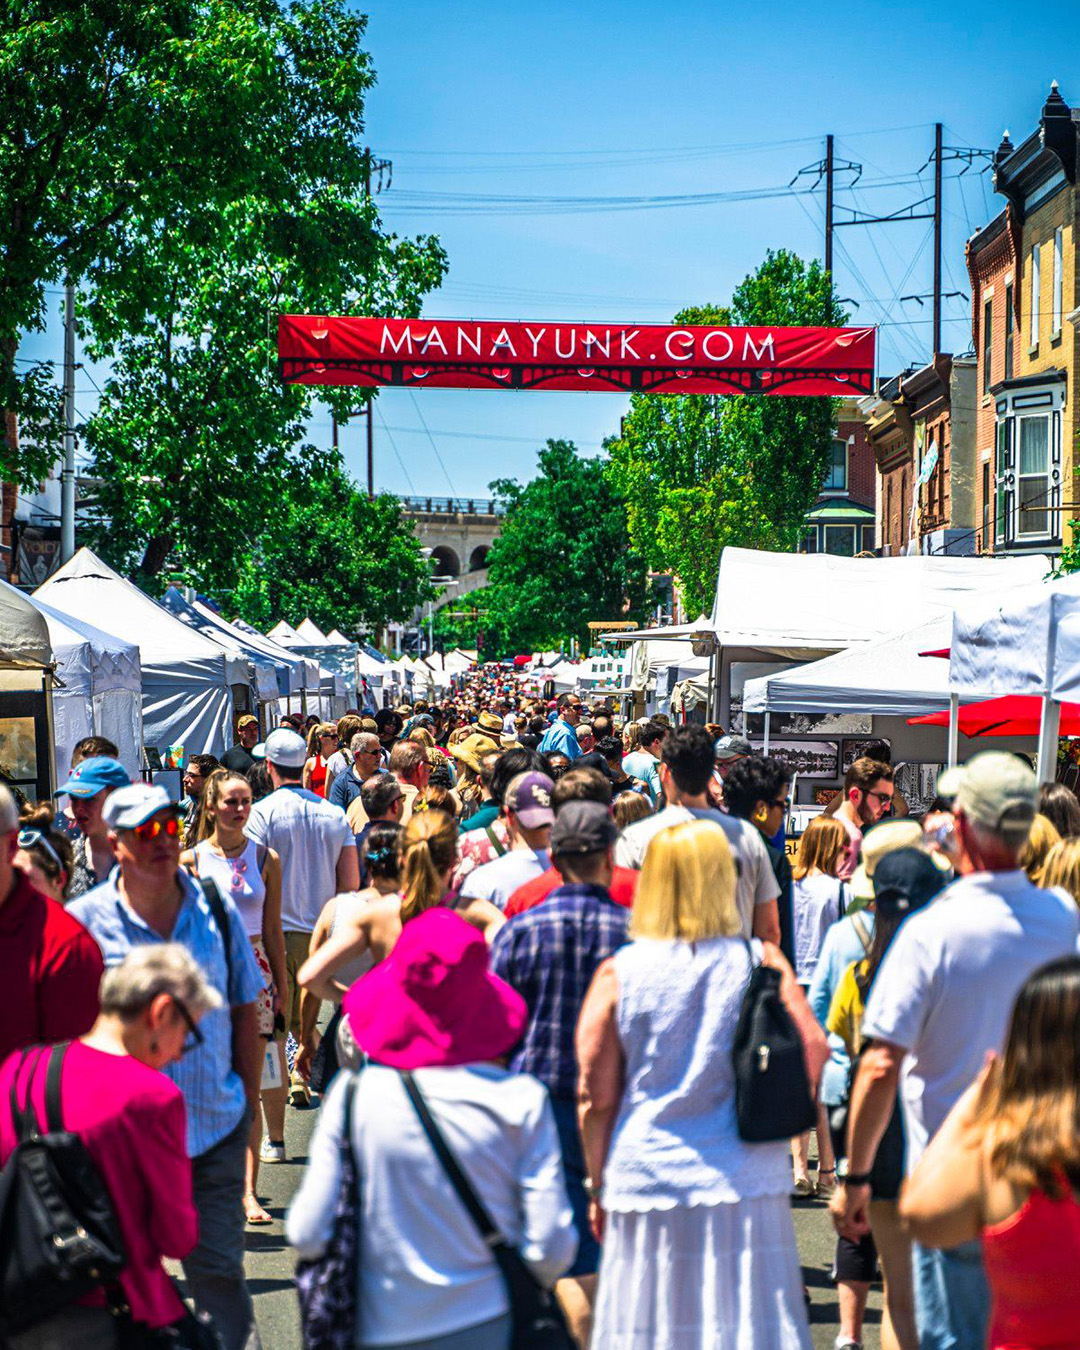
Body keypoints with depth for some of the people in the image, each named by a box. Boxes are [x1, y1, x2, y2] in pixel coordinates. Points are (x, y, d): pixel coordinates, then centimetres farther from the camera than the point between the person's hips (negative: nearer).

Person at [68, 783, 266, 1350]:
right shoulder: (84, 921, -6)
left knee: (217, 1270, 3)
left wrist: (248, 1106, 8)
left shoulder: (216, 910, 1)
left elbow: (244, 1015, 10)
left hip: (216, 1129, 1)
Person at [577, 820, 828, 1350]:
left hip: (647, 1183, 0)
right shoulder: (760, 962, -2)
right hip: (746, 1184, 0)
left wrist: (599, 1187, 10)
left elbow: (595, 1096, -1)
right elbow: (813, 1051, -3)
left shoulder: (618, 973, -2)